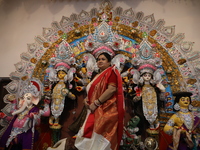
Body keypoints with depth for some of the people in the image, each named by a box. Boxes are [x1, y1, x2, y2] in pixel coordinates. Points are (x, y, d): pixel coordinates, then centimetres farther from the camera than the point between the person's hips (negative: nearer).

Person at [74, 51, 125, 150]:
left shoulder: (111, 72, -7)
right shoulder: (97, 76, 19)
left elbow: (112, 89, -21)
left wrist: (96, 103, -20)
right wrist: (87, 99, 4)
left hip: (106, 110, -9)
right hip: (95, 111, 9)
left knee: (101, 136, -2)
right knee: (91, 135, 13)